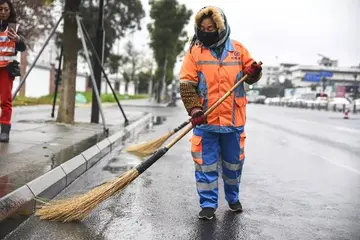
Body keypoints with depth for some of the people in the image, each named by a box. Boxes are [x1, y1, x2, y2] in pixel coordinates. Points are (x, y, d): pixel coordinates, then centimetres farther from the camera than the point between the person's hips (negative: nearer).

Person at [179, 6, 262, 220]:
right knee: (206, 164, 3)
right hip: (205, 121, -1)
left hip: (234, 120, 2)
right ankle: (208, 204, 17)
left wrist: (254, 72, -12)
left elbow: (250, 77, 12)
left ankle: (233, 198, 36)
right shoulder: (195, 51, 0)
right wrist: (195, 109, -18)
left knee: (234, 162, 15)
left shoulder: (238, 49, 4)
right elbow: (187, 85, -6)